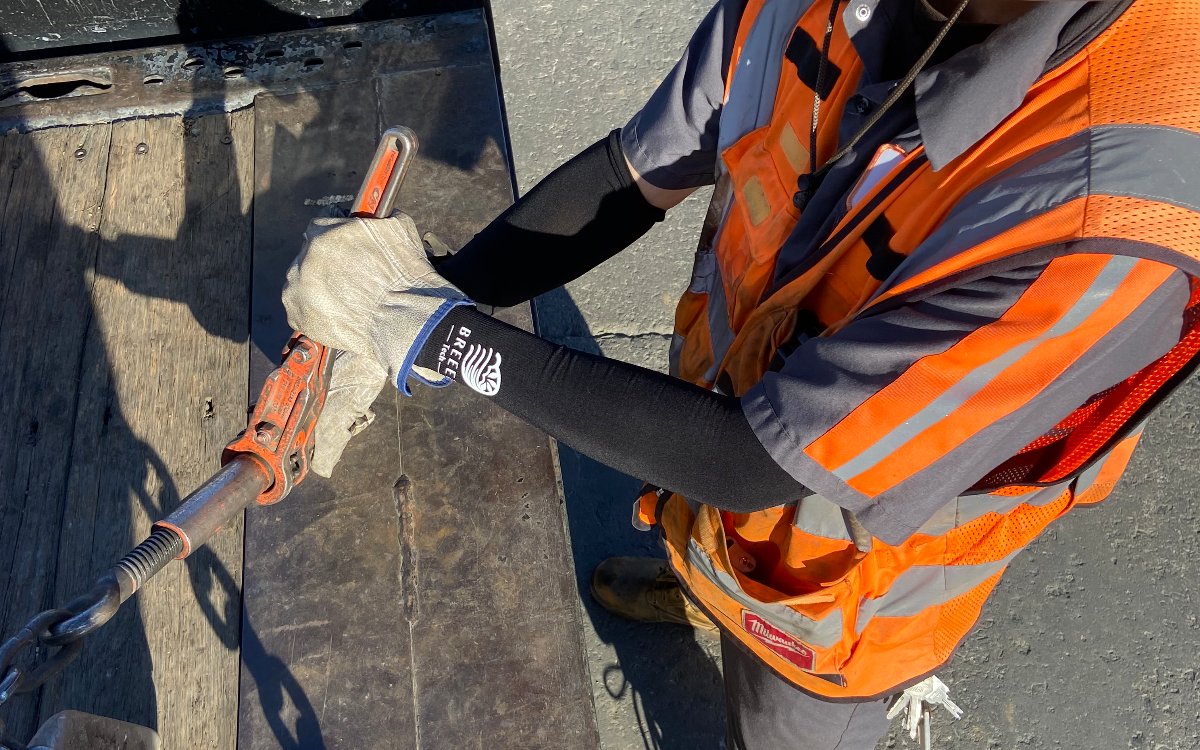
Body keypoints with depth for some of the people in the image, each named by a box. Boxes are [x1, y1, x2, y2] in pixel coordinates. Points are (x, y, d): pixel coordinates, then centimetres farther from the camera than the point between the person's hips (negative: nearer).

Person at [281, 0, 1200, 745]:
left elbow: (753, 459, -37)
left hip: (835, 589, -5)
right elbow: (633, 175, -12)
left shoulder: (1114, 223, -43)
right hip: (721, 439, 6)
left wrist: (443, 333, -34)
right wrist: (405, 313, -19)